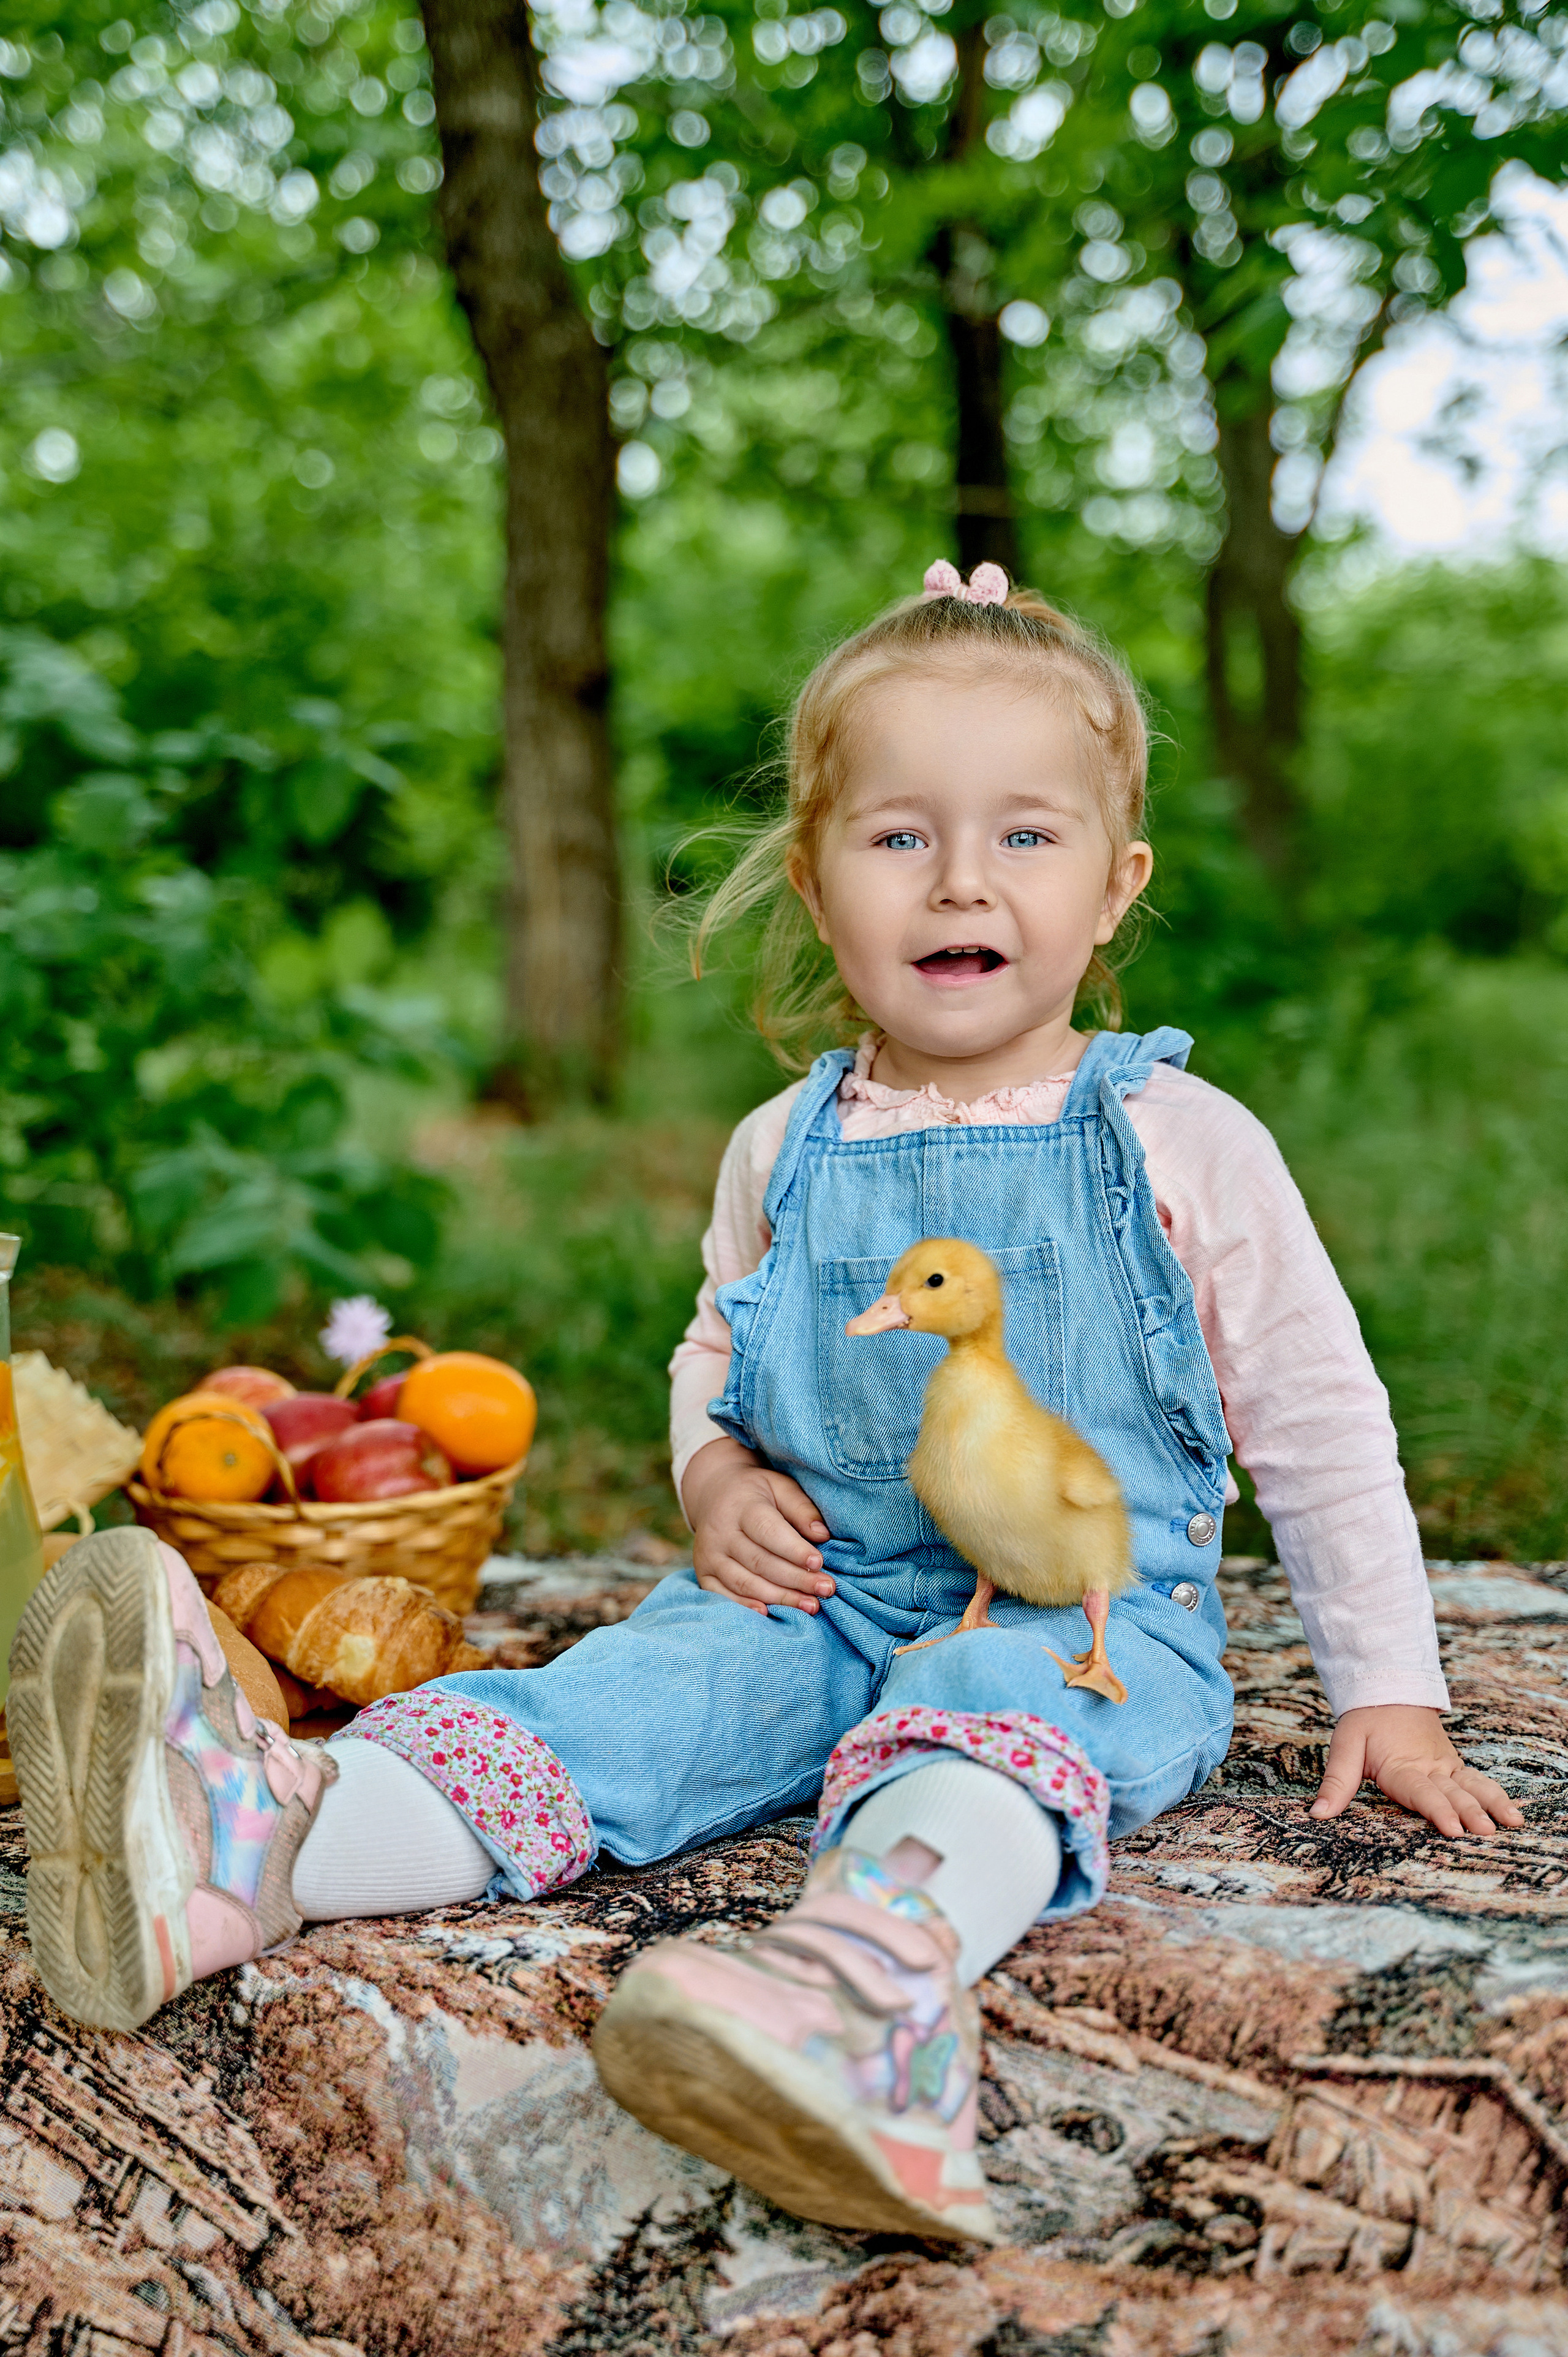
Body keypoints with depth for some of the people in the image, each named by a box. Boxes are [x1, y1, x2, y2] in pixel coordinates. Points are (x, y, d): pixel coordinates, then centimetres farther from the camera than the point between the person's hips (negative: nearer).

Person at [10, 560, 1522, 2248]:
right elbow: (712, 1358, 24)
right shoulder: (780, 1154, 8)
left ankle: (881, 1964, -68)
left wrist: (1388, 1689, 6)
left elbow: (1321, 1427, 6)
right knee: (644, 1687, -25)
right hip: (816, 1602, 3)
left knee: (988, 1711, -37)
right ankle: (261, 1843, -47)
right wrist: (716, 1478, 1)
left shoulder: (1182, 1143, -1)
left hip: (1091, 1613, -3)